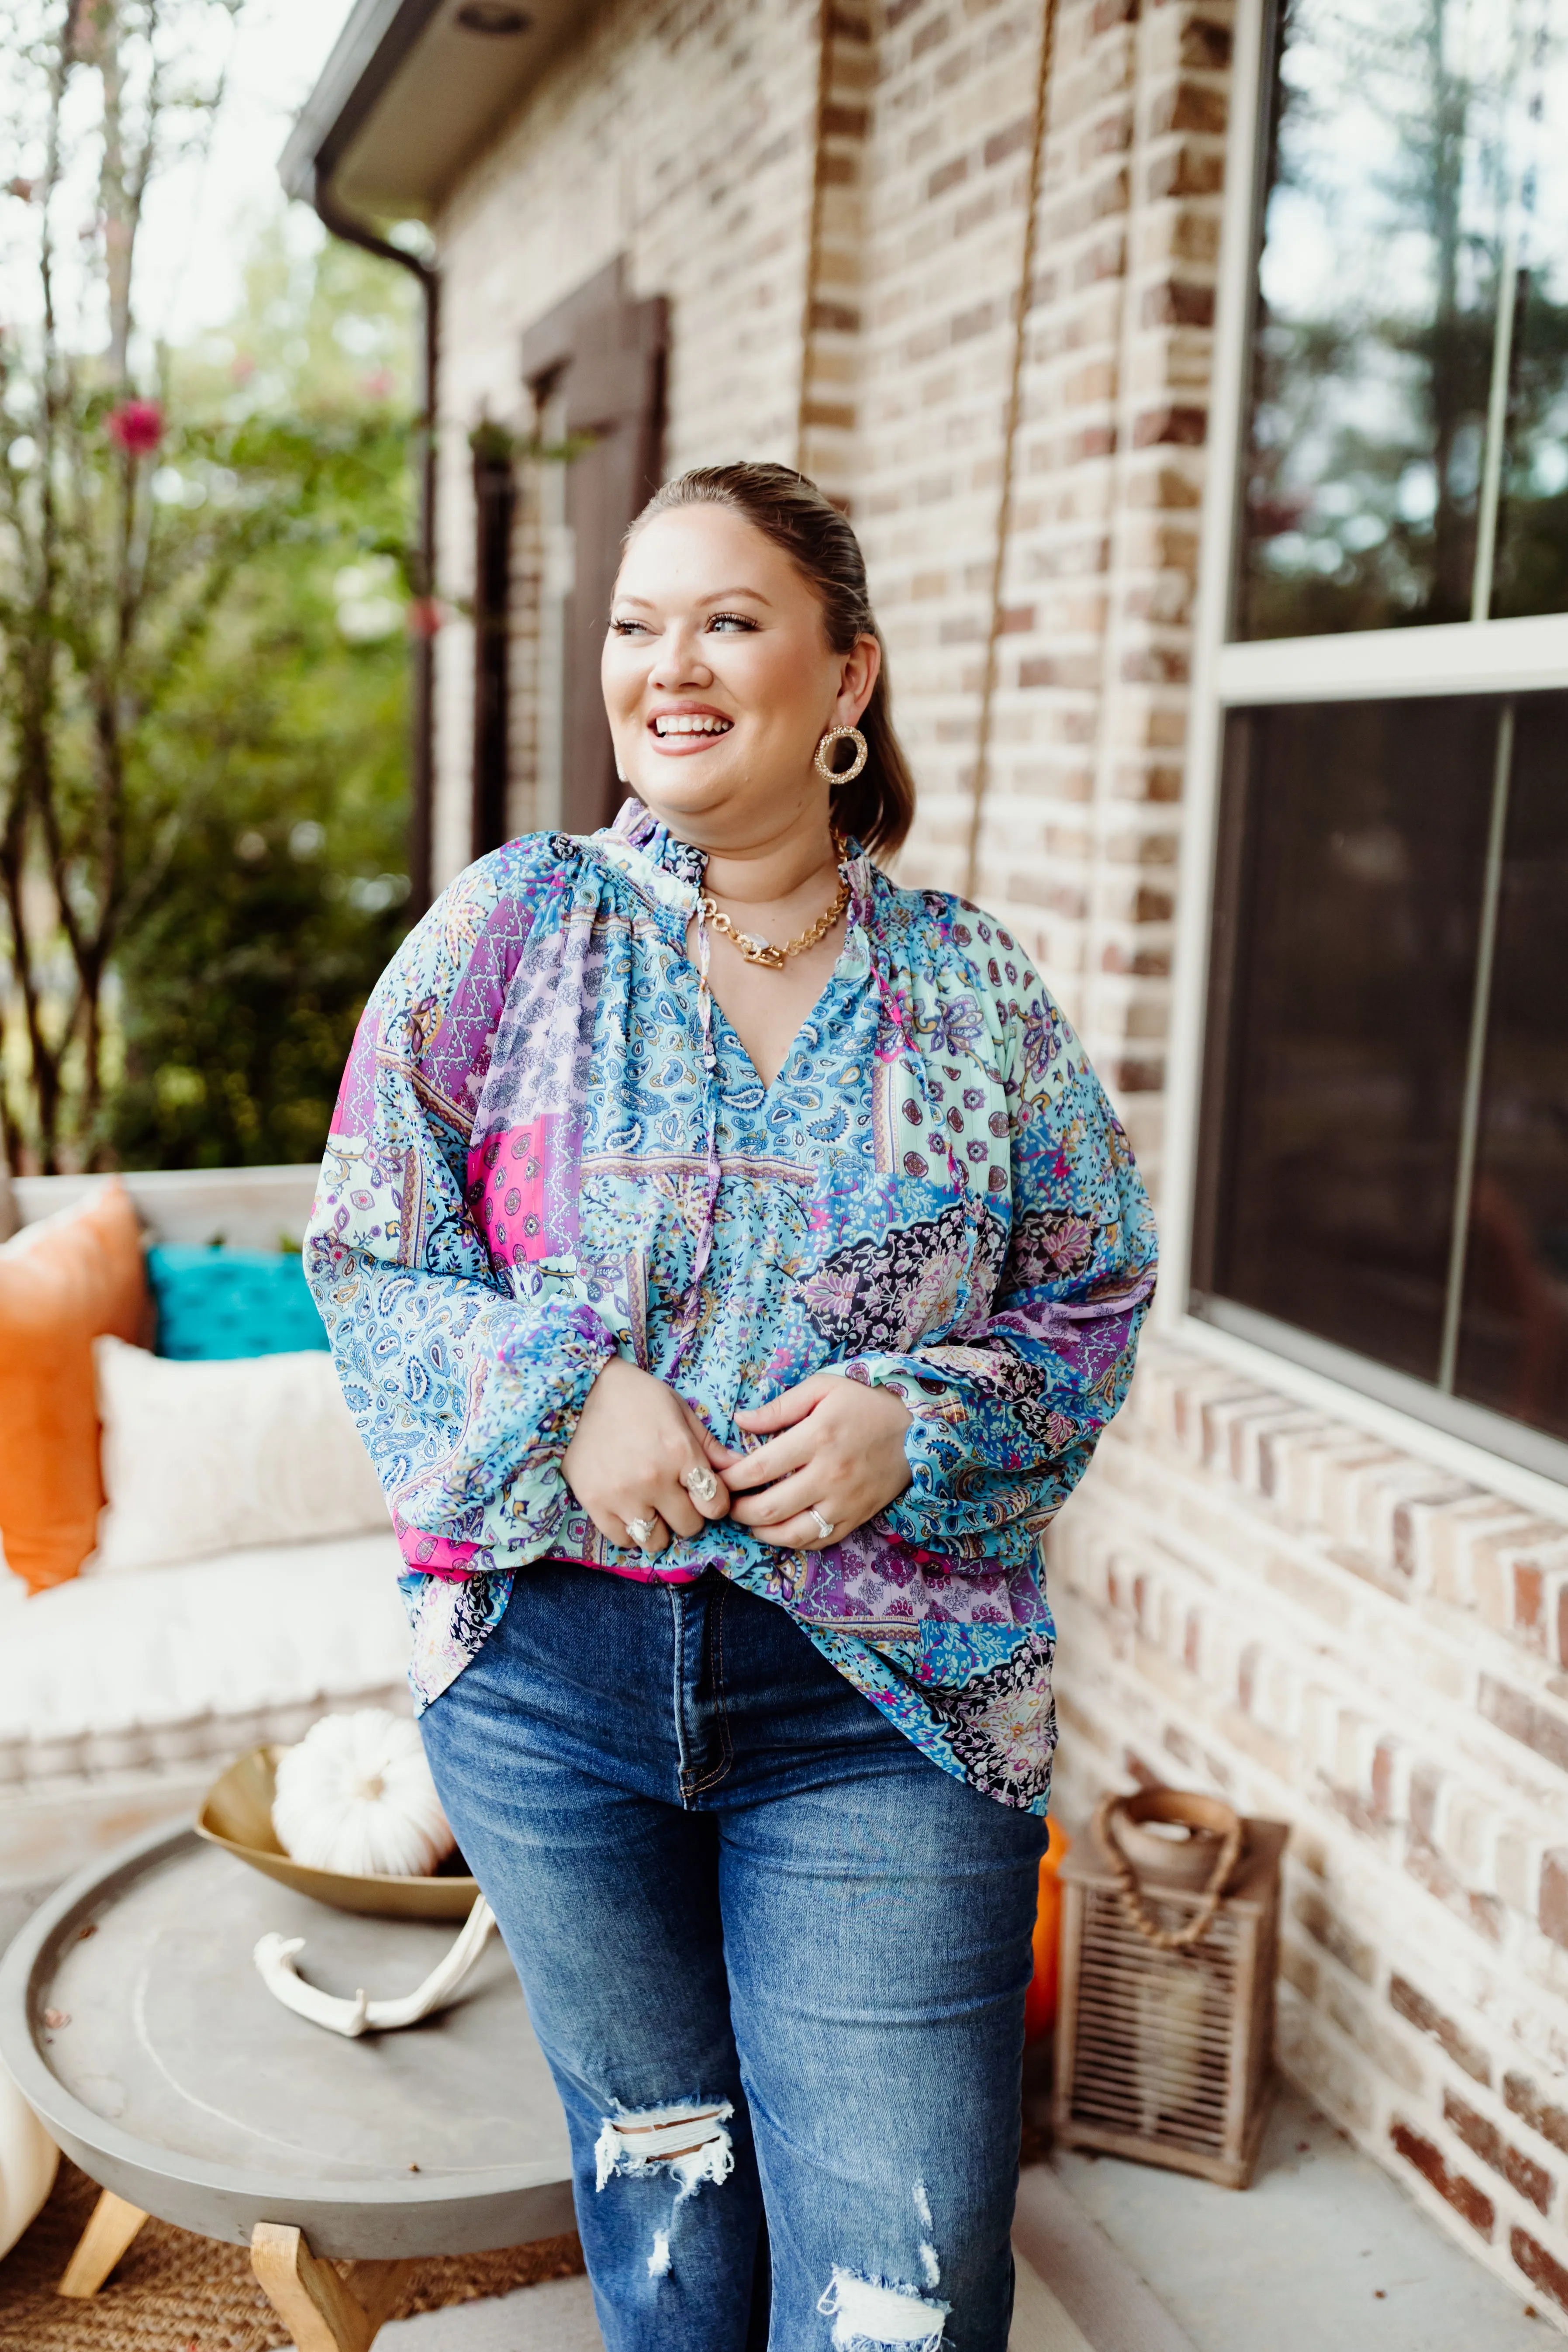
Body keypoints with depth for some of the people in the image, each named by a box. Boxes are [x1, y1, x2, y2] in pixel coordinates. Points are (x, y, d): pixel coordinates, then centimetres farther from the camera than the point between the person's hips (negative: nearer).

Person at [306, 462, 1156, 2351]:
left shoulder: (970, 988, 0)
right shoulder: (510, 931, -2)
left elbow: (1093, 1296, 5)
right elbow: (365, 1252, 0)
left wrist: (917, 1428, -13)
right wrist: (565, 1401, -16)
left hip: (883, 1700, 0)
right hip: (550, 1664, 1)